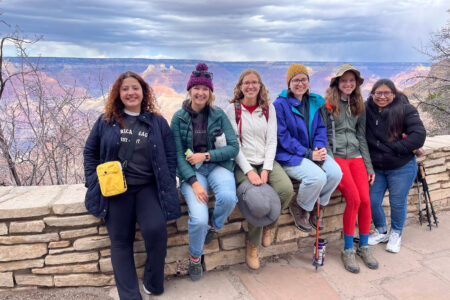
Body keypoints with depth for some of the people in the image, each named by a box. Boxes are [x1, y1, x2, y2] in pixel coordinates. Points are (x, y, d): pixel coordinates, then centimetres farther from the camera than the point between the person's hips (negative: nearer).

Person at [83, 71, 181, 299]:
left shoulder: (158, 122, 8)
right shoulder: (106, 121, 9)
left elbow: (170, 156, 8)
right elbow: (90, 151, 16)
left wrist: (168, 188, 0)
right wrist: (94, 181, 5)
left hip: (148, 187, -1)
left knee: (155, 229, -23)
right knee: (120, 240, -3)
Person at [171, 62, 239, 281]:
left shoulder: (218, 114, 2)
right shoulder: (179, 117, 0)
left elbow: (234, 147, 0)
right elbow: (178, 154, -4)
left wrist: (206, 155, -13)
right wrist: (194, 182, -16)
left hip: (218, 165, 1)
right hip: (191, 170, -1)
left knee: (228, 197, -33)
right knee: (199, 218, -24)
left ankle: (213, 224, 4)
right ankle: (195, 257, 10)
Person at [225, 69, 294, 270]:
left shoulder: (268, 108, 10)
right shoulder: (232, 109, 2)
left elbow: (272, 141, 4)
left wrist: (266, 169, -10)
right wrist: (249, 171, -17)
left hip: (266, 161, 3)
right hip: (243, 163, -3)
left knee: (286, 189, -26)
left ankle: (271, 223, 6)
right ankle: (252, 245, 0)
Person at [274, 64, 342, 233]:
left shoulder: (314, 102, 11)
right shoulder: (280, 104, -8)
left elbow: (321, 128, 12)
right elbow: (283, 137, -13)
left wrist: (320, 147, -10)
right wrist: (308, 154, -18)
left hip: (313, 151, 6)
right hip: (289, 155, -6)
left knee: (336, 172, -20)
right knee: (317, 177, -29)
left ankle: (318, 207, 8)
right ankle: (300, 208, 2)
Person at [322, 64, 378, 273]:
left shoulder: (359, 106, 16)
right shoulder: (326, 105, 1)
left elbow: (362, 137, 16)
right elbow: (323, 136, -3)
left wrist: (369, 166, 10)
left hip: (356, 156, 5)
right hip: (335, 156, -4)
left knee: (366, 200, -11)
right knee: (354, 199, -19)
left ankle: (364, 246, 9)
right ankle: (348, 250, -3)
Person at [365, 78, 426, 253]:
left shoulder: (405, 110, -11)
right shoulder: (366, 110, -5)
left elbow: (419, 135, -17)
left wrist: (393, 148, -21)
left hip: (401, 168, -2)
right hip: (376, 168, 3)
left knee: (398, 203, 7)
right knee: (372, 201, 6)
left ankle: (396, 234, 34)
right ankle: (381, 232, 33)